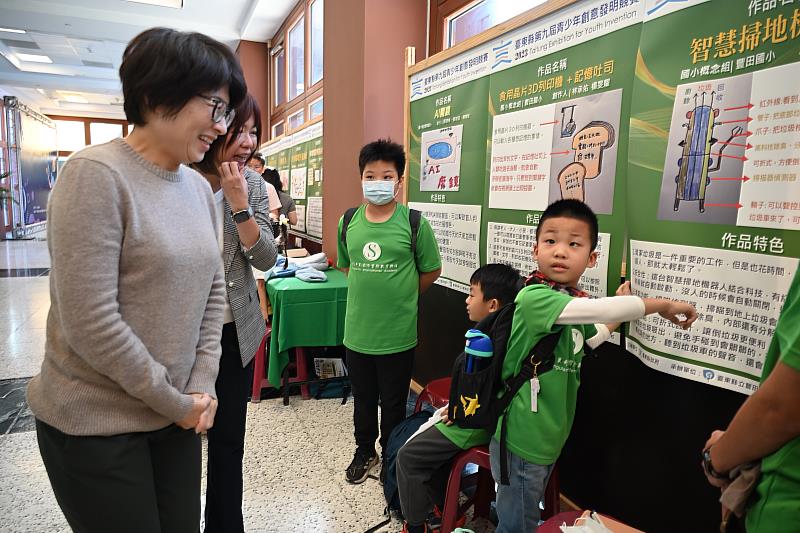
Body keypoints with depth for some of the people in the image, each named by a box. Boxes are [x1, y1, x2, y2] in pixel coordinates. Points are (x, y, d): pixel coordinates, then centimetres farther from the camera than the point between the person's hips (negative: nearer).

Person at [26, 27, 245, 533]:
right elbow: (89, 321, -22)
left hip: (177, 416, 6)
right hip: (95, 426, -6)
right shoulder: (96, 175, -17)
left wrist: (202, 385, -1)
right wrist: (174, 401, -13)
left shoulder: (200, 187, 4)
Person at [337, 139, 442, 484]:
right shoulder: (349, 221, -1)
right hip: (357, 330, 3)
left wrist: (399, 297, 4)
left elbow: (431, 271, 0)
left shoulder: (414, 223, -10)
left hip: (397, 335, -3)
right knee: (363, 400, 21)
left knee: (393, 404, 15)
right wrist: (368, 293, 7)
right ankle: (365, 451, 43)